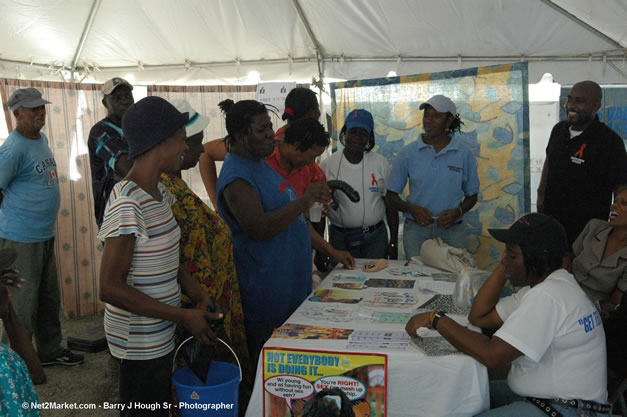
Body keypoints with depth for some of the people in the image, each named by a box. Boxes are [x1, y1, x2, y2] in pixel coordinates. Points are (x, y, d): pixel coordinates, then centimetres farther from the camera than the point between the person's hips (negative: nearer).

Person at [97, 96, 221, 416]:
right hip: (140, 340, -9)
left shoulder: (160, 193, 3)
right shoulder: (127, 204, -25)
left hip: (161, 332, 9)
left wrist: (195, 293, 0)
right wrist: (184, 317, -22)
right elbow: (110, 288, -26)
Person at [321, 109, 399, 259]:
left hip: (375, 237, 1)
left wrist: (393, 242, 2)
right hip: (340, 239, 0)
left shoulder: (380, 163, 2)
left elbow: (390, 206, 5)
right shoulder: (327, 165, -1)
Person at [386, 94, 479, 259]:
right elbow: (391, 196, 5)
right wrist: (412, 209, -13)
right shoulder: (408, 153, 2)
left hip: (452, 231, 0)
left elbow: (471, 196, 11)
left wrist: (457, 212, -9)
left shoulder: (463, 153, 3)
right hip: (416, 229, 0)